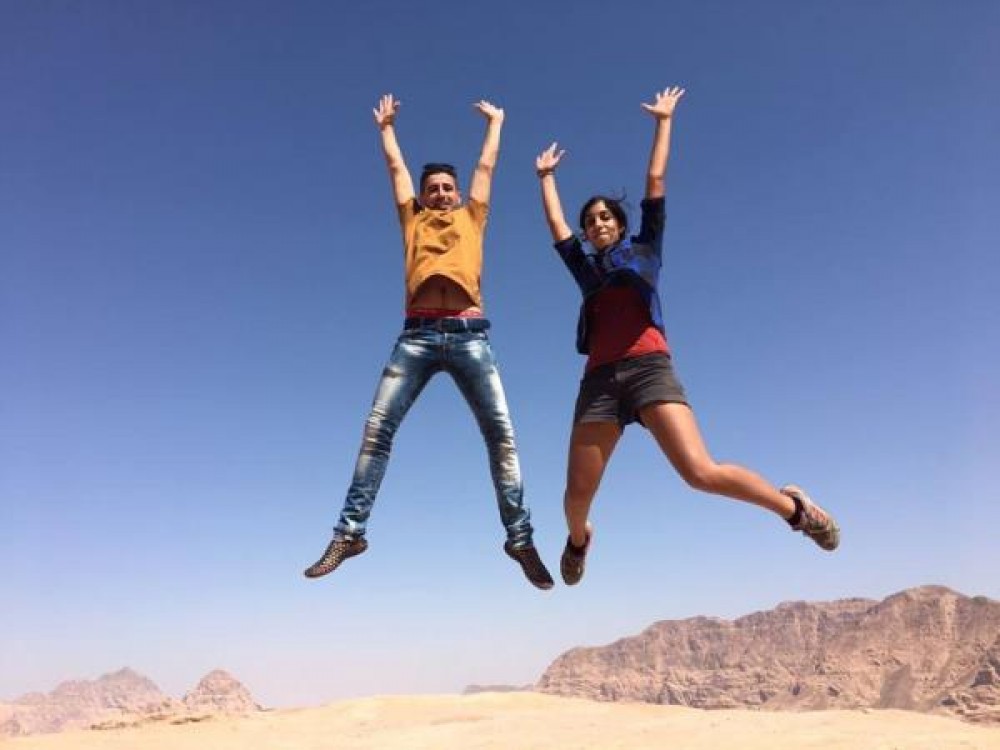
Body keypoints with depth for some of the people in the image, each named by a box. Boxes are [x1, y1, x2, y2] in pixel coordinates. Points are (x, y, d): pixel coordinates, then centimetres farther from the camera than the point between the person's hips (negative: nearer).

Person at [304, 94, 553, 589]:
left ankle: (520, 537, -1)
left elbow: (486, 166, 36)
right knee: (377, 428, -9)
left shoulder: (471, 217, 25)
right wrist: (386, 125, 50)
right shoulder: (412, 219, 25)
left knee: (501, 433, -7)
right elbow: (396, 166, 36)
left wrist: (494, 122, 50)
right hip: (418, 334, 1)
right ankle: (350, 532, -4)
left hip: (469, 334, 0)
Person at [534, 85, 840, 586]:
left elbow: (656, 182, 22)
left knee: (701, 472, -20)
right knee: (577, 494, 0)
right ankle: (579, 539, 35)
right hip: (599, 379, 3)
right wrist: (546, 176, 46)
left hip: (649, 368, -3)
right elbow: (555, 224, 34)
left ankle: (792, 506, 4)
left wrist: (663, 122, 29)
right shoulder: (585, 268, 25)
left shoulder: (644, 250, 20)